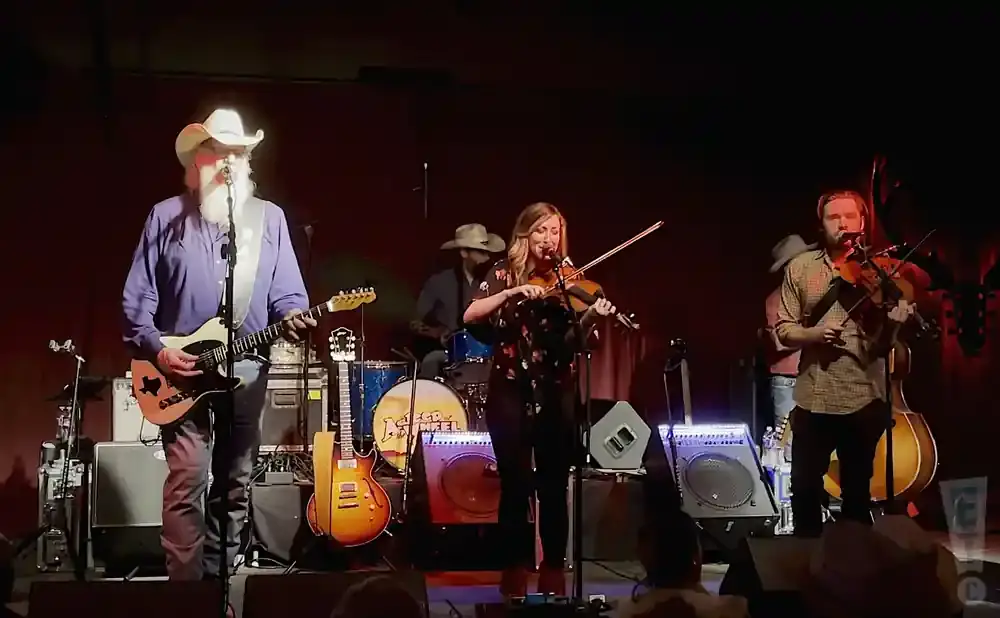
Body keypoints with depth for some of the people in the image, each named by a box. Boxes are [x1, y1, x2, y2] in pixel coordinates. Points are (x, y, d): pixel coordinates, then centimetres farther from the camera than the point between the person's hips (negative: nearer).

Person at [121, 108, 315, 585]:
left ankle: (220, 577, 20)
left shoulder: (270, 217, 10)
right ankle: (185, 584, -8)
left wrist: (292, 317, -15)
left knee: (234, 484, 9)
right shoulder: (165, 217, 4)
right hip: (180, 372, -3)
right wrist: (156, 350, -10)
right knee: (187, 480, -12)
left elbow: (286, 290, 7)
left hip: (247, 370, 3)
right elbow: (136, 296, 2)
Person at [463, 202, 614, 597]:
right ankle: (515, 573, 11)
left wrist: (591, 317, -25)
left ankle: (554, 574, 13)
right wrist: (513, 292, -23)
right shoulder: (505, 273, 2)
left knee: (554, 488, 2)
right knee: (515, 487, -1)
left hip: (556, 394, 2)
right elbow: (470, 316, -12)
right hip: (511, 392, -1)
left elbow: (571, 340, -6)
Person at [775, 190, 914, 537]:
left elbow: (883, 343, -6)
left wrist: (894, 322, -28)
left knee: (857, 492, 10)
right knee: (804, 487, 6)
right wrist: (813, 333, -16)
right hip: (813, 399, 1)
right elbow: (784, 330, 4)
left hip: (863, 398, -1)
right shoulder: (800, 268, 4)